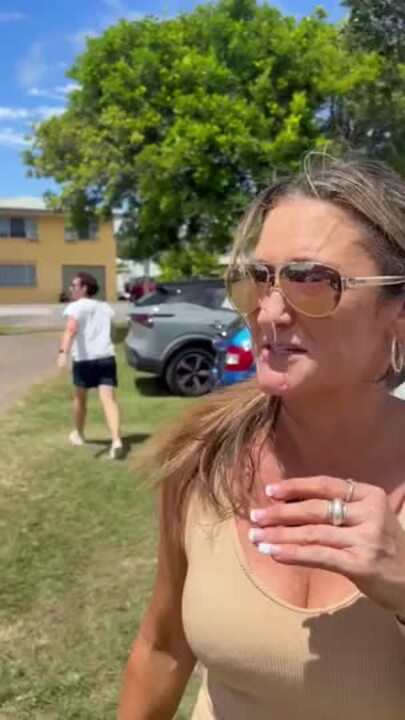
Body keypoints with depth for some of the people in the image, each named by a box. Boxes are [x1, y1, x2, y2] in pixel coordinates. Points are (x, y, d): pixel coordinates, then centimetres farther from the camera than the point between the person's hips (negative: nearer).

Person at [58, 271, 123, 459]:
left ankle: (78, 434, 37)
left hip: (84, 359, -4)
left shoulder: (76, 307, -2)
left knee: (80, 397, 19)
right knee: (108, 399, -6)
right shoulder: (104, 307, 18)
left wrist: (63, 352, -34)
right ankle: (116, 440, -24)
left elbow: (71, 329, -21)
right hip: (107, 357, 4)